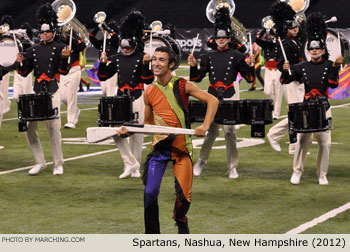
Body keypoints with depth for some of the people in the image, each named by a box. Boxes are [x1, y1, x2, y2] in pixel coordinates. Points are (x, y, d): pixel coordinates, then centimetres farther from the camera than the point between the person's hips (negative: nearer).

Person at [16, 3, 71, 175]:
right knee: (29, 128, 0)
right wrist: (20, 62, -6)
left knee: (53, 128, -5)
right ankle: (40, 162, 12)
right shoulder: (33, 50, 14)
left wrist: (64, 58, -20)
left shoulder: (59, 48, 3)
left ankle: (58, 164, 6)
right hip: (36, 92, 4)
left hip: (52, 91, -4)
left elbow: (64, 72, -4)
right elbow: (24, 73, 13)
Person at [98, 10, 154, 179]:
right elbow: (103, 77, 10)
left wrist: (145, 64, -24)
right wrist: (103, 63, -6)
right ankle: (131, 163, -1)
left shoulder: (142, 58, -4)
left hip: (137, 98, -4)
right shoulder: (117, 59, 7)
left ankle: (135, 168, 13)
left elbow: (148, 80, -11)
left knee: (136, 134, 2)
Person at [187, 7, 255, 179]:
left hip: (229, 98, -2)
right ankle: (201, 161, 20)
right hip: (212, 97, 2)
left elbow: (249, 78, 2)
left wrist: (250, 66, -16)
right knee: (211, 132, 2)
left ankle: (232, 168, 5)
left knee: (230, 132, -4)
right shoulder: (209, 56, 9)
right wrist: (193, 66, -4)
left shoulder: (236, 56, 2)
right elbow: (198, 78, 12)